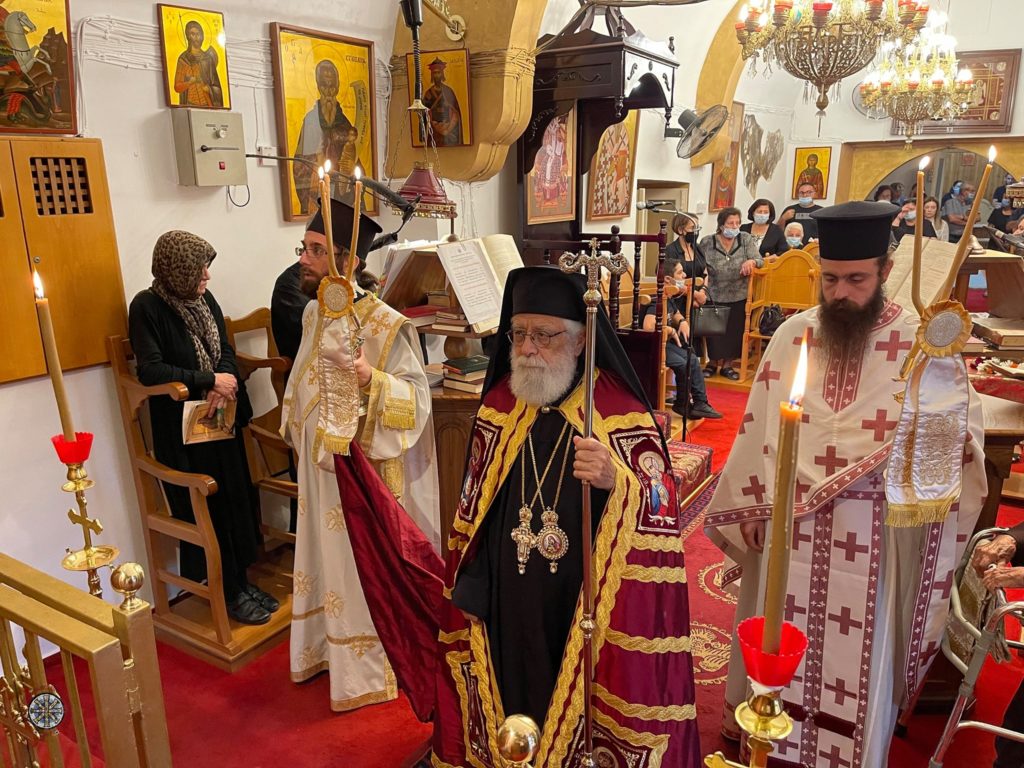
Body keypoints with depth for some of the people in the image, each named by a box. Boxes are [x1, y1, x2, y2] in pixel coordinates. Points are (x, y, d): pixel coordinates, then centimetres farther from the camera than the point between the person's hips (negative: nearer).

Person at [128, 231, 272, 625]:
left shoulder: (203, 299, 5)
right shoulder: (147, 307, -14)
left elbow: (225, 351, 6)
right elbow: (150, 371, -21)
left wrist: (223, 385, -14)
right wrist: (209, 381, -19)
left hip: (220, 419, 6)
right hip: (181, 427, -6)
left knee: (237, 499, 10)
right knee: (208, 509, 3)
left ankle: (240, 579, 26)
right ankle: (229, 593, 19)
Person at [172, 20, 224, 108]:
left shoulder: (208, 57, 9)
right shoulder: (183, 59, 4)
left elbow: (217, 87, 8)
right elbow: (177, 87, 0)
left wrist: (209, 89, -12)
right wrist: (191, 81, -16)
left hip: (208, 104, 1)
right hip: (190, 103, -1)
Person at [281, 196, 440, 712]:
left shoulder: (387, 327, -23)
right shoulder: (314, 312, 1)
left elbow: (417, 400, -22)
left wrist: (369, 377, -38)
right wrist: (298, 439, 20)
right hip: (319, 468, 7)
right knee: (327, 555, 22)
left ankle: (372, 668, 30)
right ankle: (329, 647, 44)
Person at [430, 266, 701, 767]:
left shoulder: (623, 414, -12)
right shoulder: (498, 405, 1)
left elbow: (662, 517, -15)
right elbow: (473, 511, 10)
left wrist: (616, 483, -35)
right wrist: (464, 588, 12)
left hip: (583, 610, -3)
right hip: (505, 608, 4)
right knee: (514, 701, 18)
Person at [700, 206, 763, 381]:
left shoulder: (745, 239, -1)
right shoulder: (707, 243, -5)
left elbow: (759, 260, -6)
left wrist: (751, 261, -28)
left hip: (739, 297, 2)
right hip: (715, 296, -1)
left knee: (734, 332, 7)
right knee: (714, 332, 5)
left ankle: (728, 365, 24)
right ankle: (712, 363, 26)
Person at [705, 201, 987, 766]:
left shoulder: (923, 341, -6)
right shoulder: (792, 335, -1)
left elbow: (966, 419, -3)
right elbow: (759, 425, 3)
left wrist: (954, 439, -26)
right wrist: (753, 505, 2)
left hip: (870, 529, -2)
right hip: (788, 518, 2)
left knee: (857, 647, 9)